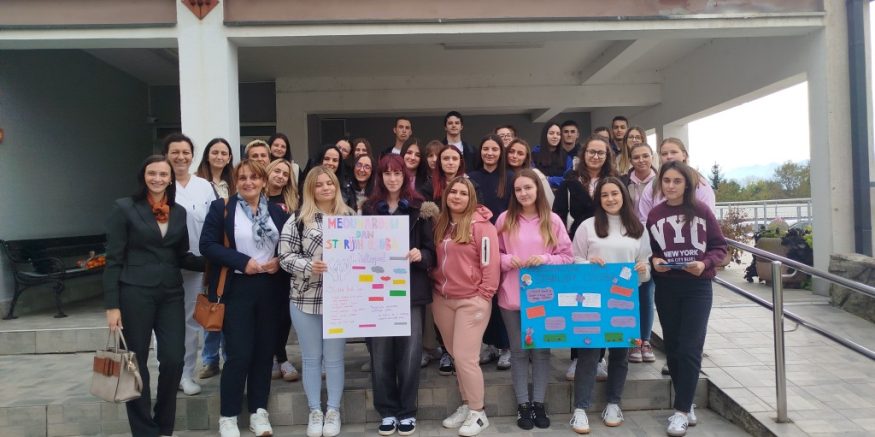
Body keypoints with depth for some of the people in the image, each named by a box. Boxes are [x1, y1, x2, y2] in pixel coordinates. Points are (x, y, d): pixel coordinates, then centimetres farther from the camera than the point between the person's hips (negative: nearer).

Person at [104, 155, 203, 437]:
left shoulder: (179, 212, 10)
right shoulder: (124, 208, -3)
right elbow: (113, 259, -5)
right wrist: (112, 305, -10)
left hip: (171, 295, 4)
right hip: (135, 294, -4)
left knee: (174, 360, 1)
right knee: (137, 362, 5)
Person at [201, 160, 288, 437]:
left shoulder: (277, 211, 9)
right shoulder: (221, 208, 0)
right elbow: (207, 245, -8)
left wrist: (279, 261, -6)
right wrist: (243, 261, -17)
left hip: (269, 288, 4)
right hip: (236, 288, -3)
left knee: (265, 350, 9)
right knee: (239, 353, -4)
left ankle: (258, 411, 23)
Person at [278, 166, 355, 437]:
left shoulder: (350, 217, 5)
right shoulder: (298, 219, -1)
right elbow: (285, 256, -4)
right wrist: (309, 266, -19)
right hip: (306, 299, -1)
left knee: (334, 357, 10)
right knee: (311, 358, 11)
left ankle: (333, 410, 25)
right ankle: (314, 410, 26)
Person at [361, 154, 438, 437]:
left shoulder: (420, 208, 2)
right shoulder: (369, 208, 8)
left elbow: (431, 250, 1)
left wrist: (420, 255, -19)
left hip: (411, 289, -1)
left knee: (409, 352, 2)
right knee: (381, 352, 4)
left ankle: (407, 411, 18)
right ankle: (387, 411, 19)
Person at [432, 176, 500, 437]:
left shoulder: (482, 226, -9)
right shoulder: (439, 225, 10)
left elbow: (491, 264, -11)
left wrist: (482, 297, -11)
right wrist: (435, 283, 4)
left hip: (471, 300, -6)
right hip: (442, 299, 6)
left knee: (465, 357, -6)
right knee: (455, 356, 11)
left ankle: (478, 413, 11)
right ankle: (466, 406, 25)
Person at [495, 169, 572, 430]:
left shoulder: (553, 220, 0)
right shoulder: (505, 219, 1)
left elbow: (567, 256, 1)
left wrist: (545, 259, -15)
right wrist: (508, 260, -14)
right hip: (512, 296, 0)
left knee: (541, 349, 8)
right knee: (518, 350, 8)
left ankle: (539, 403, 21)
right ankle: (523, 405, 18)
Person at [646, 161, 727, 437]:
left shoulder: (701, 210, -3)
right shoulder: (654, 215, 2)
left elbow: (720, 246, 1)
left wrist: (705, 263, -16)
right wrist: (654, 261, -10)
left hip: (698, 287, -2)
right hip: (666, 288, 2)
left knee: (690, 348, -6)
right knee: (673, 348, 9)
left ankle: (681, 410, 3)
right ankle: (687, 405, 25)